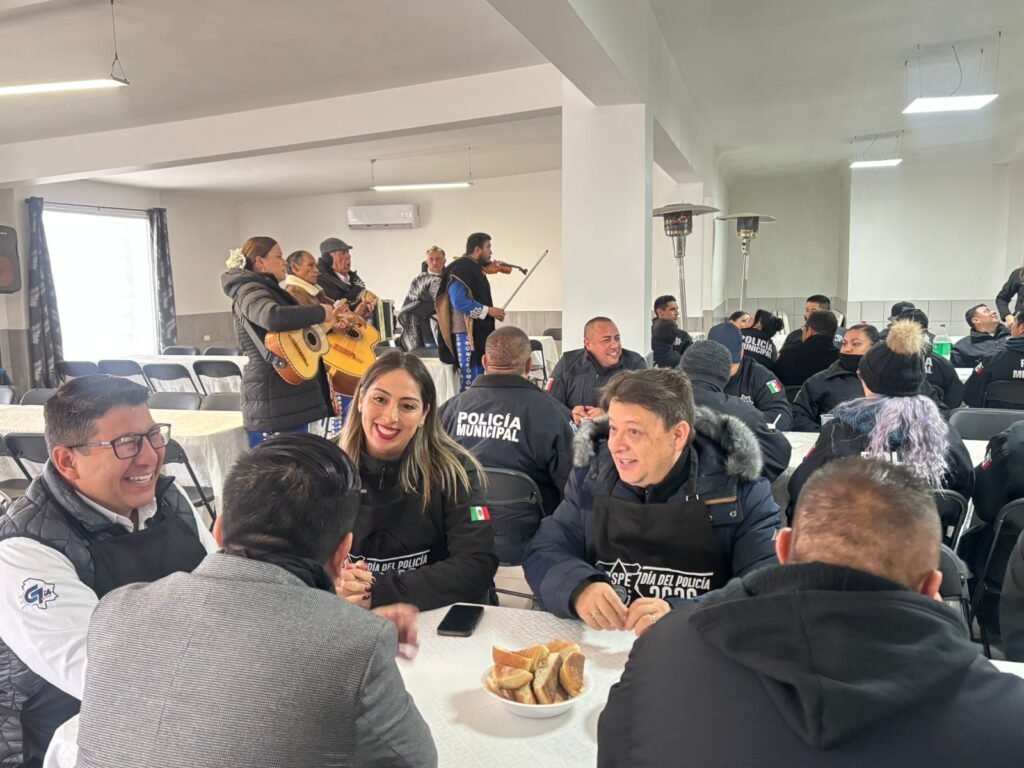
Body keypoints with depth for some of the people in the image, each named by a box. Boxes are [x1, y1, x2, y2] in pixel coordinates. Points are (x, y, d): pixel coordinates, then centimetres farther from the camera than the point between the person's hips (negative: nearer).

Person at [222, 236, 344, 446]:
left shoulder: (267, 289, 22)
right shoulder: (250, 291, -10)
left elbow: (297, 328, 29)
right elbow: (272, 317, -33)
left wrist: (329, 322, 15)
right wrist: (321, 313, -21)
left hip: (290, 393, 10)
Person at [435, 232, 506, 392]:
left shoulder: (475, 269, 17)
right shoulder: (461, 270, -13)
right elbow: (459, 302, -23)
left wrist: (493, 312, 6)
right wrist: (488, 310, -19)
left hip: (478, 332, 10)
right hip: (466, 333, -10)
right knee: (470, 382, -8)